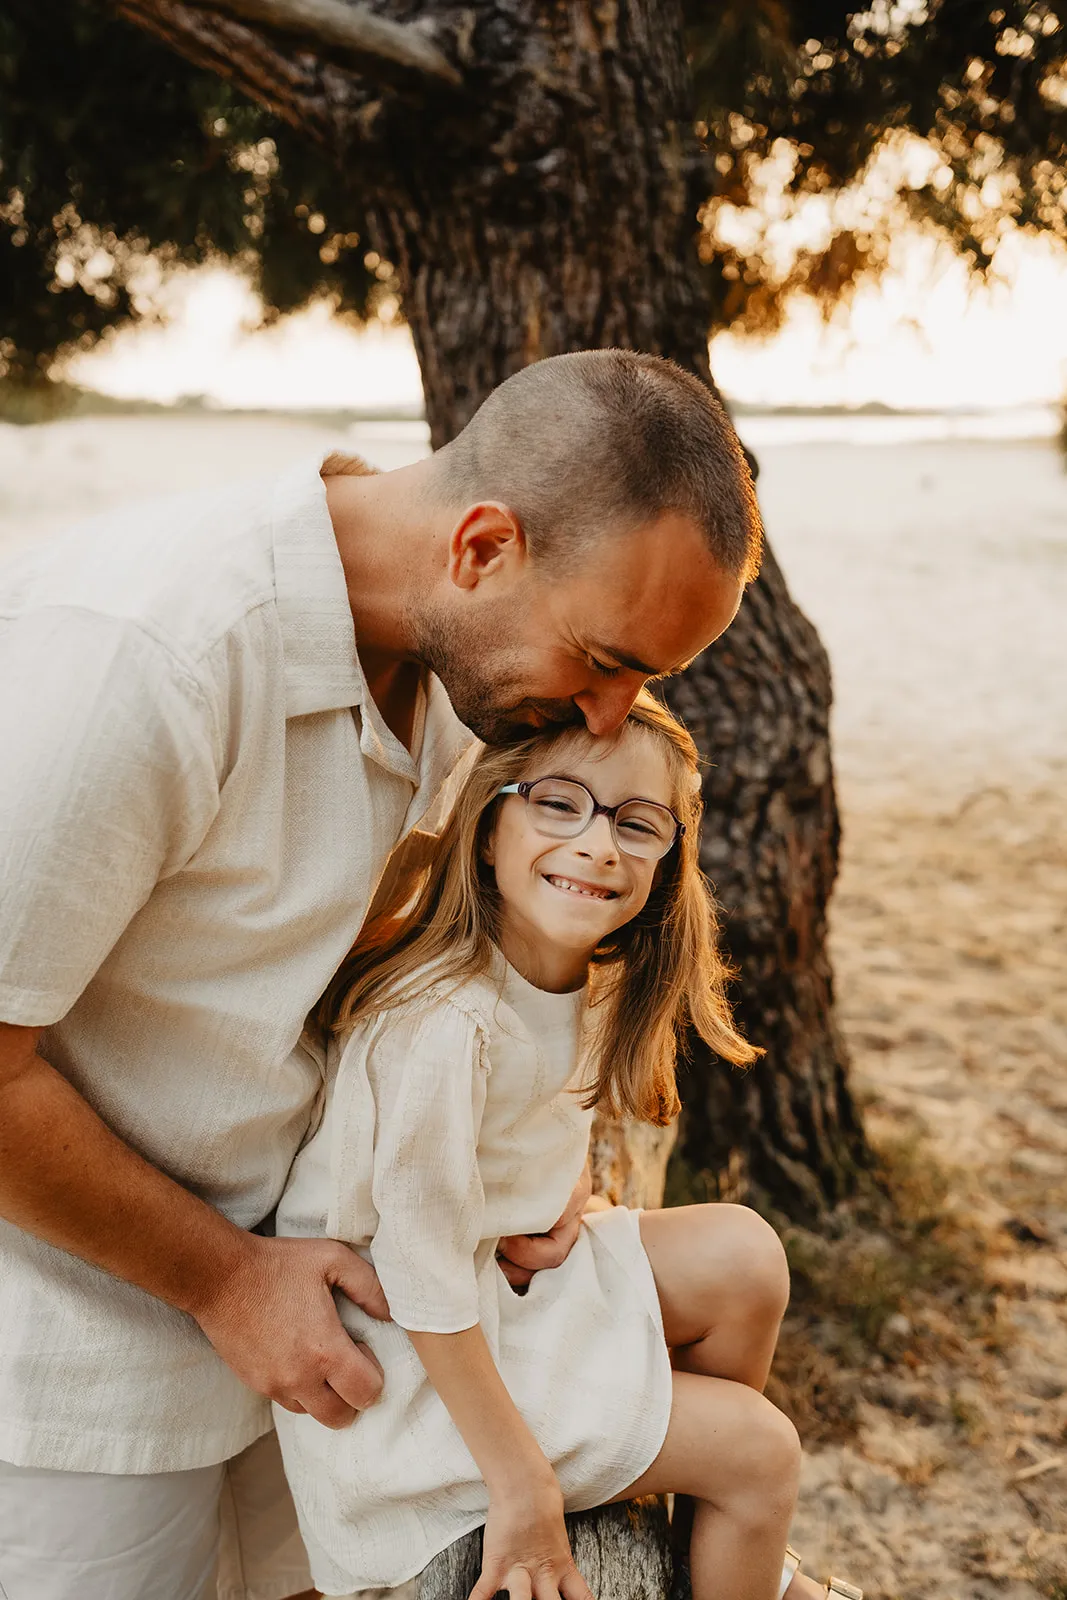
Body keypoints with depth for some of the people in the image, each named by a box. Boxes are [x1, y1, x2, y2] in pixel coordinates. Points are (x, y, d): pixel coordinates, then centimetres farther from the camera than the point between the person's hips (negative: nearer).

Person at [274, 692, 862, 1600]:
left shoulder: (583, 984, -3)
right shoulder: (443, 1024, -30)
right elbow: (427, 1288, -25)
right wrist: (522, 1487, -19)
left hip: (507, 1282, 8)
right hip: (409, 1373, -8)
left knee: (742, 1255, -3)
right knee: (759, 1448, -8)